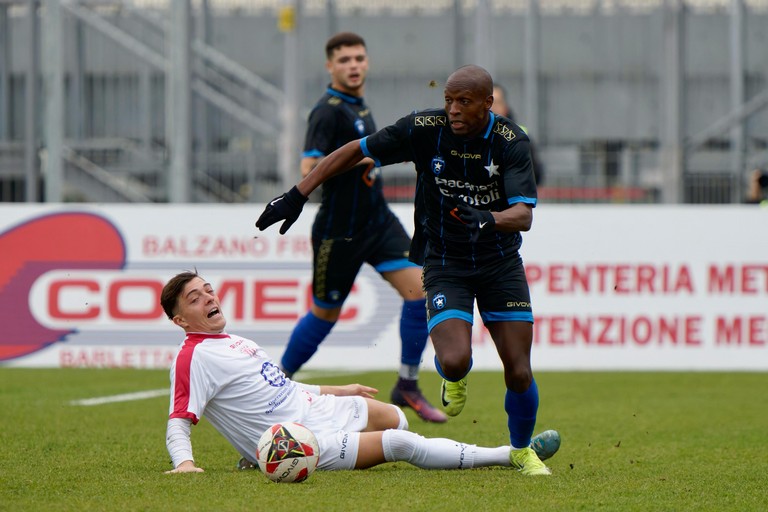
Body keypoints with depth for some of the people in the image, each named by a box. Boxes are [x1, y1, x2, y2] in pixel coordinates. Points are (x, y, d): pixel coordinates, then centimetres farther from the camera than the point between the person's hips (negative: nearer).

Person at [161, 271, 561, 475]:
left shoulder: (232, 343, 15)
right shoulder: (195, 357, -13)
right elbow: (179, 420, -19)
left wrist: (335, 390, 30)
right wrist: (184, 462, -38)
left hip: (312, 406, 10)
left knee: (392, 417, 26)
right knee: (402, 444, -21)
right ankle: (510, 456, -15)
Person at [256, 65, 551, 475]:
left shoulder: (511, 142, -16)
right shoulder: (425, 129, -14)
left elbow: (524, 214, -25)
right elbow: (354, 152, -5)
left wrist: (489, 219, -48)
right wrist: (297, 195, -11)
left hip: (501, 264, 1)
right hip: (444, 265, -1)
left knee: (519, 372, -5)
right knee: (455, 361, -24)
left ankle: (521, 450, 25)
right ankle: (454, 378, 16)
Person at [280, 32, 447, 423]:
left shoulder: (358, 105, 11)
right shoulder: (329, 110, -17)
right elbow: (309, 170, -29)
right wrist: (355, 159, -36)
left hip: (377, 220, 7)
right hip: (339, 229, -7)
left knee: (419, 288, -9)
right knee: (325, 314, 6)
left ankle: (407, 386, 2)